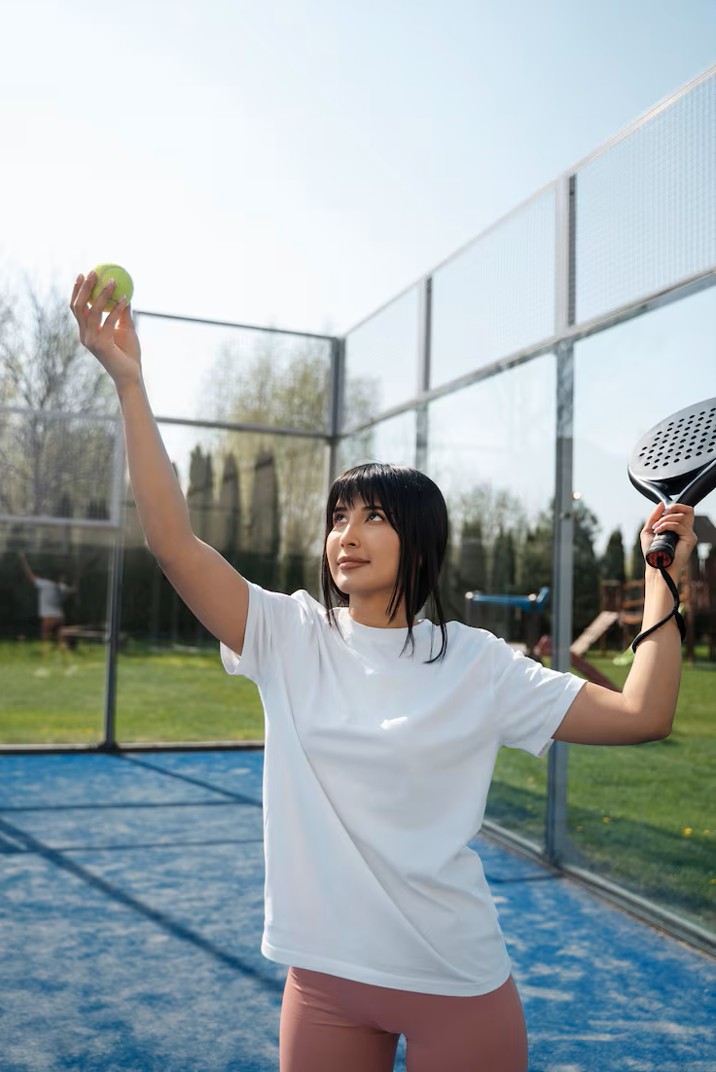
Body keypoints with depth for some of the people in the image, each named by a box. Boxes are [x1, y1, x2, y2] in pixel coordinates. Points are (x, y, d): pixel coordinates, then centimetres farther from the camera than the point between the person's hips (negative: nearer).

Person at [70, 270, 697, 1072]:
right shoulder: (290, 637, -5)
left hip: (456, 988, -1)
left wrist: (663, 582, -9)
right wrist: (129, 383, -18)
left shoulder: (477, 664, -7)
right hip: (322, 978, 2)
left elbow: (640, 715, -8)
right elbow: (172, 540, -14)